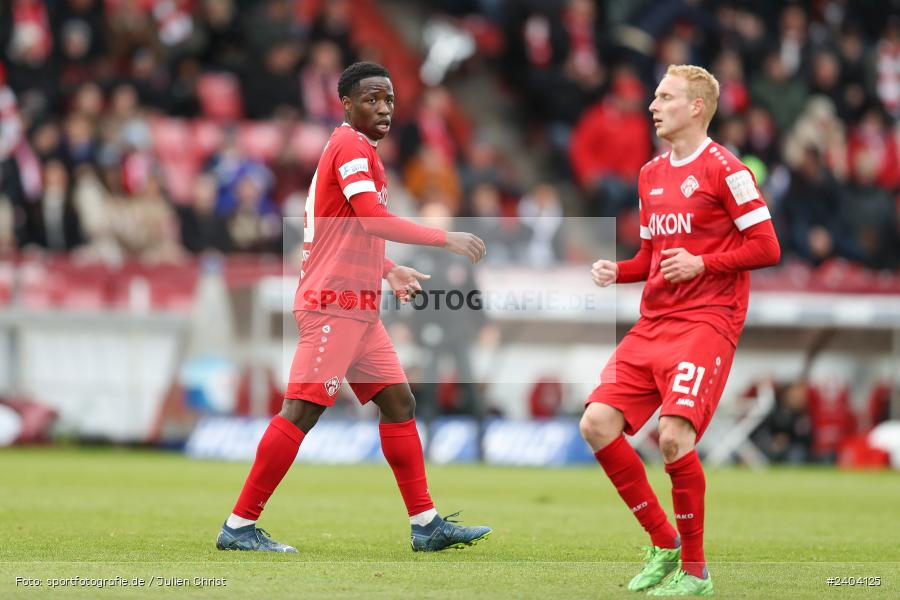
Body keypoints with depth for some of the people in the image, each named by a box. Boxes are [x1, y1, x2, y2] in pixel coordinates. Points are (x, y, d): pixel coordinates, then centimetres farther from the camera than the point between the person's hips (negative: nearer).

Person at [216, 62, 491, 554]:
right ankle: (239, 526, -9)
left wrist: (388, 270, 21)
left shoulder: (354, 148, 19)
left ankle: (426, 524, 9)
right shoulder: (351, 146, -11)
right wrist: (444, 239, -21)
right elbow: (373, 220, -23)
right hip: (333, 304, -10)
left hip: (358, 308, 10)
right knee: (302, 411, -11)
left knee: (399, 403, 8)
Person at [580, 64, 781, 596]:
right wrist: (617, 271, 6)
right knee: (598, 423, -6)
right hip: (653, 323, 8)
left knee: (674, 436, -22)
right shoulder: (651, 174, 16)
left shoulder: (723, 169, -7)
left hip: (708, 323, -8)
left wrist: (702, 263, -17)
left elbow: (767, 248, -10)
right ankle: (664, 544, 8)